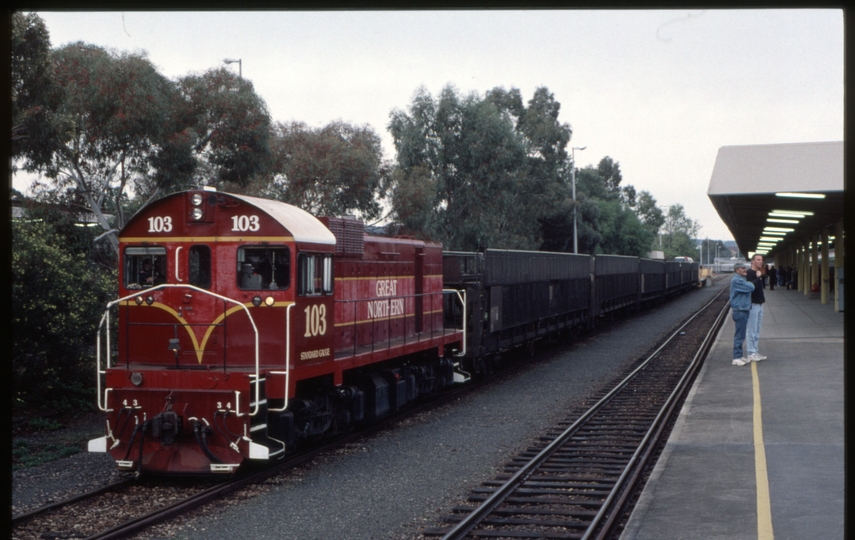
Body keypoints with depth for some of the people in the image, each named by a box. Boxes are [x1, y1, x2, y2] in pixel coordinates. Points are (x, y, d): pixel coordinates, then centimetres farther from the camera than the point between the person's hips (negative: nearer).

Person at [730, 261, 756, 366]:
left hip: (744, 310, 10)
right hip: (739, 310, -10)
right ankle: (736, 358, -6)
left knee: (741, 335, 14)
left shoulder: (742, 279, 17)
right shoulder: (736, 280, -17)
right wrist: (751, 283, -2)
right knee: (739, 335, -8)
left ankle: (739, 356, 21)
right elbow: (751, 288, -20)